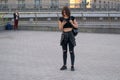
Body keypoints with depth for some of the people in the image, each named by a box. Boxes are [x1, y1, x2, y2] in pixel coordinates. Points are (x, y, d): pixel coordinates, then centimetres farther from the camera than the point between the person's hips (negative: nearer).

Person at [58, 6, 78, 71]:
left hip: (71, 35, -2)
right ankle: (64, 66, 16)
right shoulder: (61, 19, 3)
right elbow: (60, 29, 0)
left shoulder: (72, 18, 0)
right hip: (64, 35, 2)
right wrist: (62, 24, -19)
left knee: (71, 51, -3)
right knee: (64, 51, 7)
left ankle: (72, 66, 5)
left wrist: (72, 23, -14)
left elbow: (76, 26, 4)